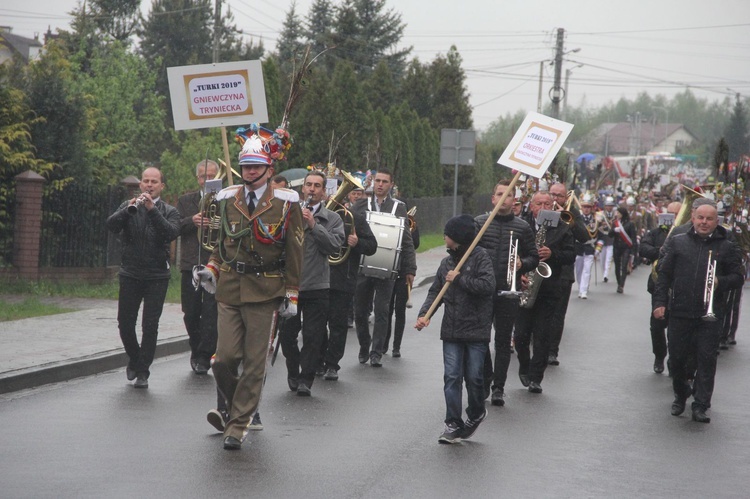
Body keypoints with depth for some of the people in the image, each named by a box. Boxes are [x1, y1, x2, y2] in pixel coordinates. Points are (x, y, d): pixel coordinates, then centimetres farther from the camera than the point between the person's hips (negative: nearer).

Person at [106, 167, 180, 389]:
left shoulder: (169, 211, 5)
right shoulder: (129, 207, 8)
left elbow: (172, 233, -16)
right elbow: (111, 225, -10)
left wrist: (152, 209, -24)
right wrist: (130, 209, -25)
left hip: (157, 277, -1)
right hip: (130, 274, 1)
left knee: (150, 325, -4)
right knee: (125, 323, 2)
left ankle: (143, 372, 5)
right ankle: (134, 358, 28)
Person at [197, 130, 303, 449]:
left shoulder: (285, 203, -1)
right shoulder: (227, 200, 8)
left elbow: (294, 252, 2)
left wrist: (291, 294, -1)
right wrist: (212, 268, 5)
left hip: (265, 292, -3)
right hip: (229, 289, 3)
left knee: (254, 363, -1)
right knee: (224, 359, -4)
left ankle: (238, 425, 7)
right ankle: (236, 408, 22)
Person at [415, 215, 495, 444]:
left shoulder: (480, 258, -5)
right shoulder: (447, 262, 14)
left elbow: (487, 286, -18)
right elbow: (436, 291, 13)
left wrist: (459, 279, -14)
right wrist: (424, 313, -3)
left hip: (476, 330, -5)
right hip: (451, 331, 5)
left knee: (473, 377, 1)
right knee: (451, 377, -2)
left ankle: (476, 414, 26)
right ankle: (453, 424, 1)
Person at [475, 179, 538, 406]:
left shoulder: (522, 227, 5)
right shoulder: (479, 222, 5)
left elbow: (534, 257, 9)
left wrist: (523, 264, -11)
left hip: (508, 291, 0)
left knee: (503, 340, 2)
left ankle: (498, 387, 7)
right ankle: (485, 381, 19)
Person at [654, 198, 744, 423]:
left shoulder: (727, 247, 4)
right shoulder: (677, 242, 6)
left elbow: (738, 277, 6)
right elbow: (664, 273, 6)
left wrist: (720, 282, -14)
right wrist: (660, 302, -2)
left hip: (710, 315, -1)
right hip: (680, 312, 1)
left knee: (706, 360, -5)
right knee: (677, 358, 9)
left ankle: (701, 406, -1)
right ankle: (681, 394, 32)